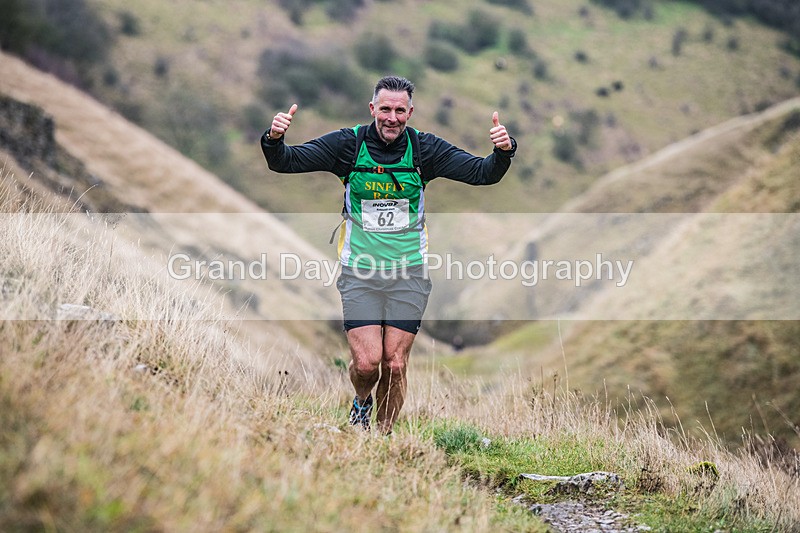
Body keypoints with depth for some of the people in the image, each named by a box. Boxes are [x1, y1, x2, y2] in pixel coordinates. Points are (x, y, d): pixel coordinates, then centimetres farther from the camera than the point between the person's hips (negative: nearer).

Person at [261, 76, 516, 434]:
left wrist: (503, 152, -25)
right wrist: (274, 140, -28)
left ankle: (384, 437, 22)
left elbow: (483, 174, -4)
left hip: (408, 273, 1)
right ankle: (361, 404, 26)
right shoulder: (348, 143, -4)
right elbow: (285, 162, -6)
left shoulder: (424, 148, -2)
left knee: (395, 365, 0)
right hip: (360, 272, -1)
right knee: (366, 362, -10)